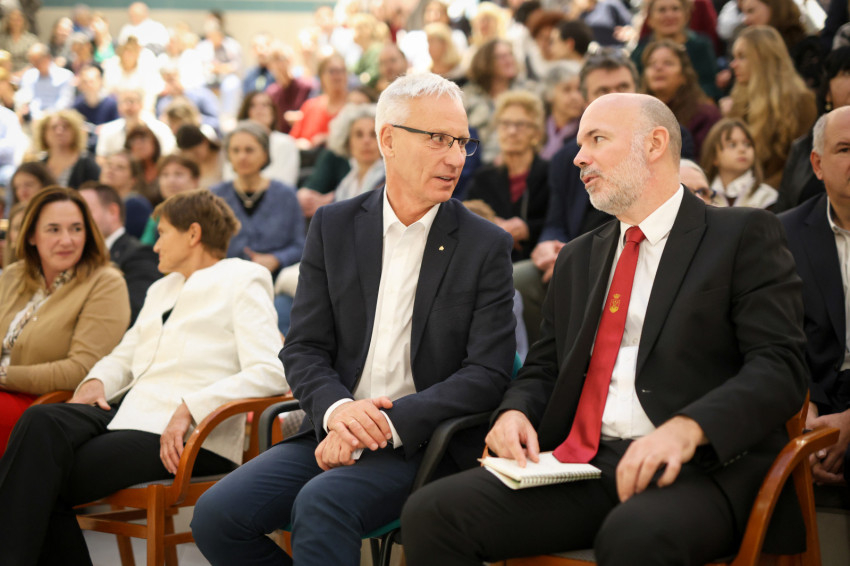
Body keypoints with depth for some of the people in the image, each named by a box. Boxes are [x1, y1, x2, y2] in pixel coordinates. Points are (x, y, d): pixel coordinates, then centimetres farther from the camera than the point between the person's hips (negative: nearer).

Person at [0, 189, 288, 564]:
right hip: (131, 411, 7)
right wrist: (96, 382, 7)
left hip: (190, 435, -7)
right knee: (42, 421, -25)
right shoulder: (162, 290, 28)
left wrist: (189, 408, -20)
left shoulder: (243, 281, 2)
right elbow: (124, 355, 32)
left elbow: (269, 373, -11)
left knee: (48, 480, -23)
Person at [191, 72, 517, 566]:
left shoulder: (487, 246, 1)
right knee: (218, 514, -18)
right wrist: (337, 409, -16)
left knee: (321, 505, -33)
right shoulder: (334, 227, 10)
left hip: (421, 445, -4)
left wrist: (389, 423, -18)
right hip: (331, 432, 4)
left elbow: (488, 373, -6)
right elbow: (304, 349, 7)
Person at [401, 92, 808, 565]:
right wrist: (515, 411, 1)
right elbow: (544, 367, 26)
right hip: (580, 466, 6)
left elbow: (780, 366, -6)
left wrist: (688, 428, -23)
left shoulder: (745, 236, 5)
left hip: (698, 467, -5)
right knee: (432, 513, -18)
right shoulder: (578, 258, 25)